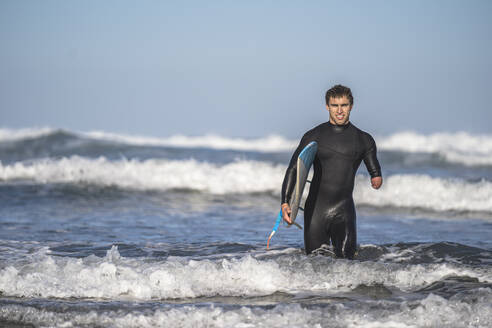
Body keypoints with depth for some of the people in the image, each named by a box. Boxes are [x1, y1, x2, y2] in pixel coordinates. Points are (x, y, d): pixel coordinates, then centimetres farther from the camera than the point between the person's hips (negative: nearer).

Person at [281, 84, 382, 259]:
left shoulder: (364, 140, 8)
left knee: (346, 260, -19)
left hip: (344, 210, 0)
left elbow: (374, 170, 19)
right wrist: (285, 202, -6)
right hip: (316, 208, 0)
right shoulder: (313, 136, 4)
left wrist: (377, 179, -6)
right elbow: (293, 169, 5)